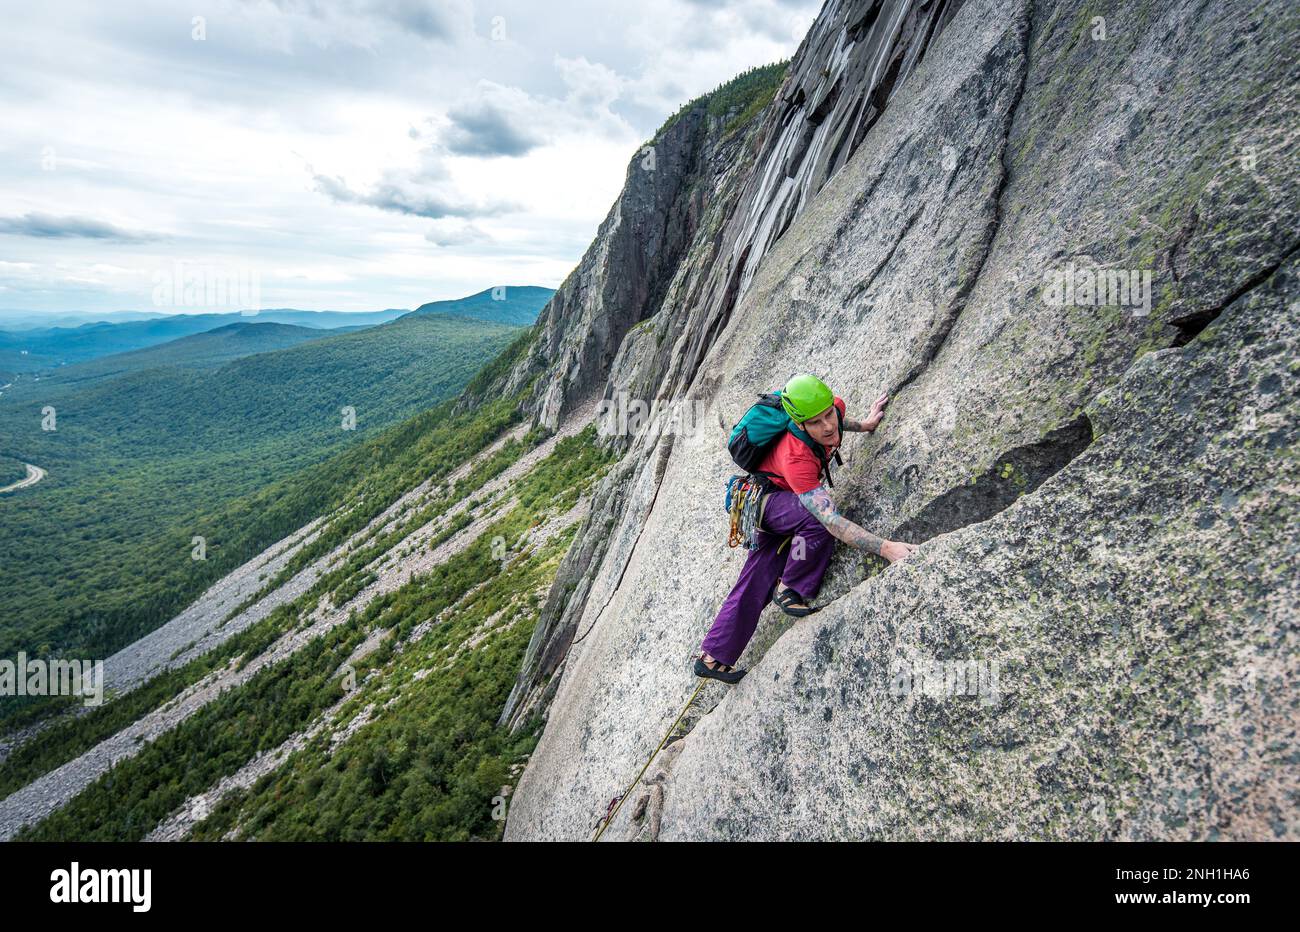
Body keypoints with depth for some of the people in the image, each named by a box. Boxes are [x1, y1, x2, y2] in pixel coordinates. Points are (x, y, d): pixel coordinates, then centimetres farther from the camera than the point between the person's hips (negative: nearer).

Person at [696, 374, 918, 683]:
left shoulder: (835, 406, -20)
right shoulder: (796, 460, -41)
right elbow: (832, 521, -47)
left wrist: (863, 425, 11)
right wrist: (885, 548, -53)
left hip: (780, 503, 7)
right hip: (764, 498, -7)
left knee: (755, 585, 6)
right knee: (818, 518, -37)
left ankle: (712, 657, 15)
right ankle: (790, 590, -14)